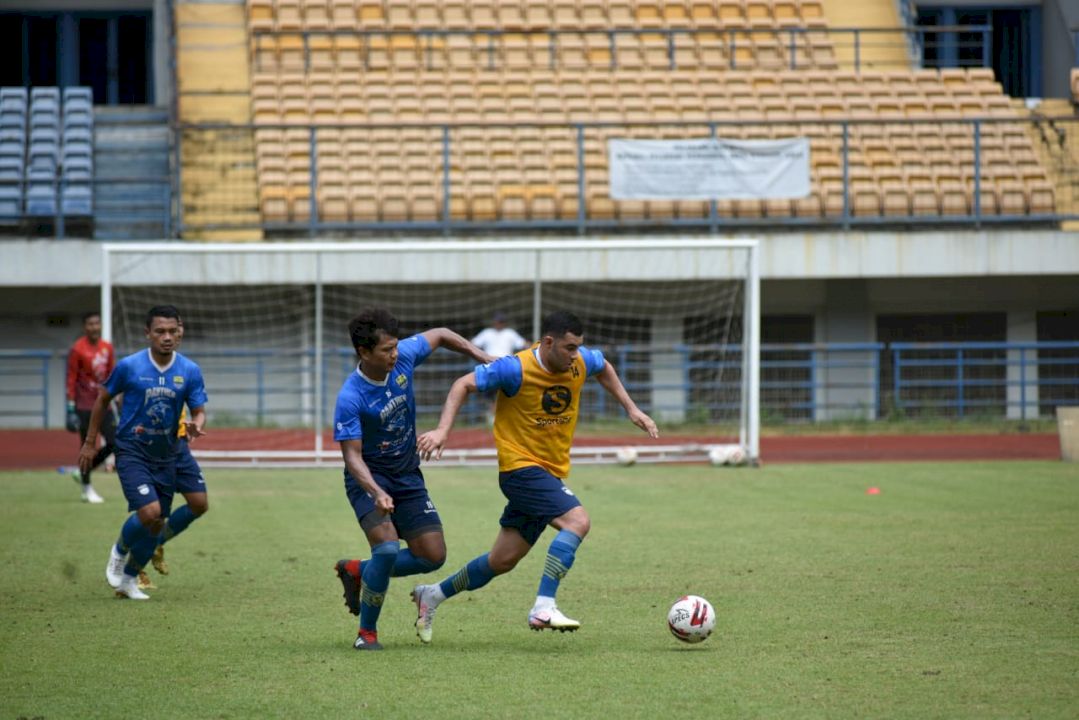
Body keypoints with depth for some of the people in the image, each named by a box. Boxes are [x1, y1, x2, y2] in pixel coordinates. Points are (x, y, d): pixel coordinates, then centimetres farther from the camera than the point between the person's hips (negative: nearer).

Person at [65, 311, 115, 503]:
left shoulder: (107, 348, 8)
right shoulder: (77, 350, -9)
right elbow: (71, 381, -9)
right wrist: (71, 410, -13)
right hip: (85, 406, -6)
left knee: (113, 443, 1)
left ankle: (82, 472, 20)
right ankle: (87, 489, 9)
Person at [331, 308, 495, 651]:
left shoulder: (403, 356, -11)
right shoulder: (350, 398, -26)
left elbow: (440, 335, 9)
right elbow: (352, 455, -26)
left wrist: (479, 356, -2)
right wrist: (377, 493, -41)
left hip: (407, 475, 6)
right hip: (369, 478, -6)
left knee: (433, 556, -1)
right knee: (388, 545, -27)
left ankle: (358, 571, 22)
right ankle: (367, 632, -8)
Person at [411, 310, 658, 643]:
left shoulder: (581, 362, -1)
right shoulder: (517, 369, -19)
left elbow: (604, 367, 23)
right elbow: (464, 384, -11)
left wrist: (631, 409, 19)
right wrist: (442, 430, -22)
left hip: (552, 473, 7)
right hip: (521, 466, -7)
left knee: (503, 560, 12)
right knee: (577, 520, -27)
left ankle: (432, 595, 29)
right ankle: (543, 608, -29)